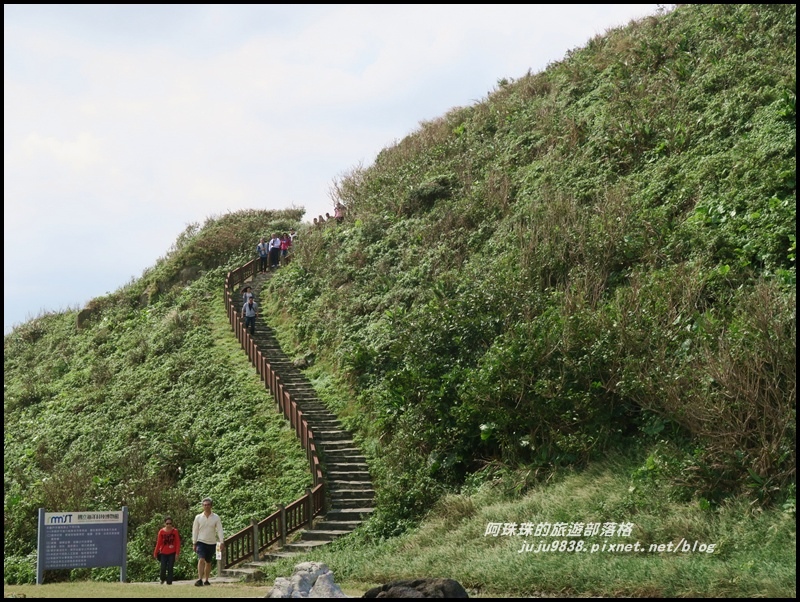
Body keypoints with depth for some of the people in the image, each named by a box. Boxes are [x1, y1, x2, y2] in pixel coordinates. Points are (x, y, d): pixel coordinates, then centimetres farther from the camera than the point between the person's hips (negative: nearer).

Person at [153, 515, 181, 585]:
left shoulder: (175, 531, -3)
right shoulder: (161, 531, -2)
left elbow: (178, 543, -2)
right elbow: (158, 543, 4)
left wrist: (177, 553, -8)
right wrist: (155, 553, 4)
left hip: (172, 553, -1)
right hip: (163, 553, 1)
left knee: (170, 568, -1)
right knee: (163, 568, 0)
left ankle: (169, 581, 7)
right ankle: (163, 579, 25)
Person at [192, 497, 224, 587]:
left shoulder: (216, 518, 1)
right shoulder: (198, 517, 1)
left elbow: (219, 530, -3)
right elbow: (195, 531, 5)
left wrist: (222, 542, -12)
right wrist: (194, 543, 1)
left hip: (212, 543, 1)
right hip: (201, 542, -1)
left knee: (208, 562, 9)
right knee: (201, 560, -18)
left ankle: (206, 580, 18)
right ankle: (200, 579, -24)